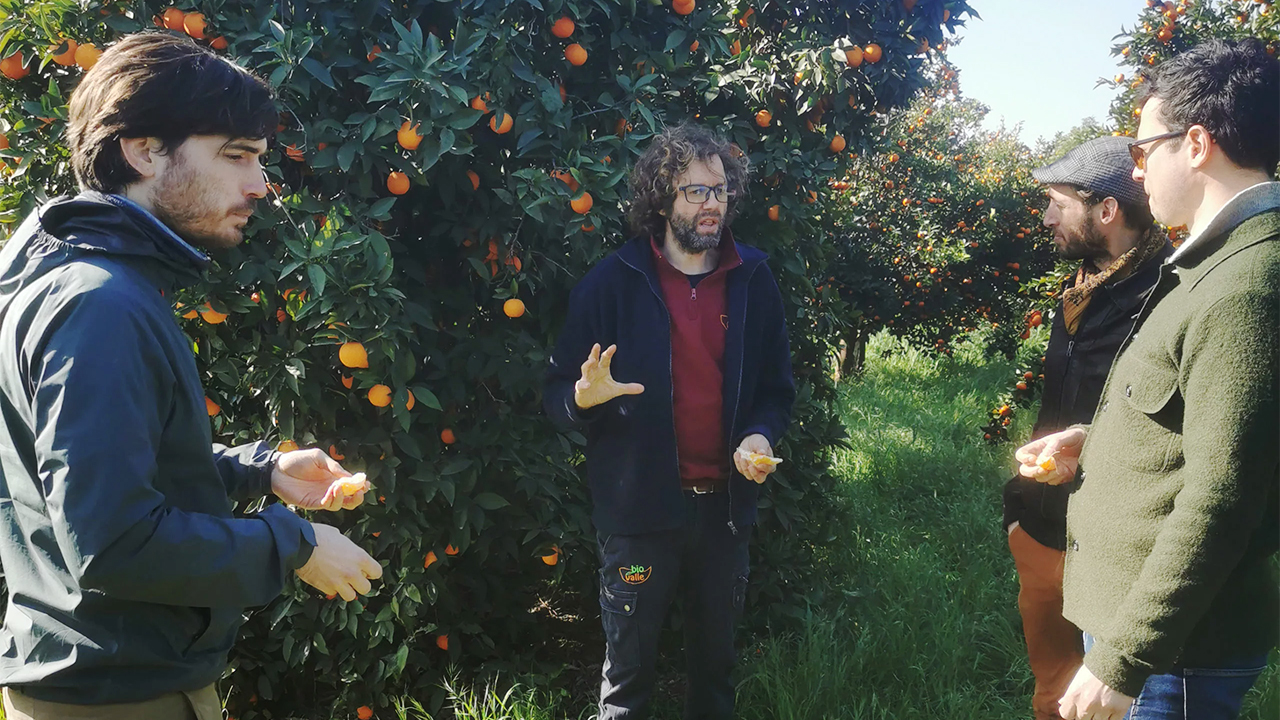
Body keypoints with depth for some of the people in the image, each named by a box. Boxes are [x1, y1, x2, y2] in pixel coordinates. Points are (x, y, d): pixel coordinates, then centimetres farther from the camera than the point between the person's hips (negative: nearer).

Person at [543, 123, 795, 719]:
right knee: (630, 672, 8)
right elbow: (558, 393, -5)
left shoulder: (753, 281, 3)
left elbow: (776, 388, 10)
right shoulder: (614, 282, -7)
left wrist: (760, 436, -10)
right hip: (641, 507, -3)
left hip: (725, 504, 3)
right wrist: (584, 397, -27)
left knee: (716, 657, 19)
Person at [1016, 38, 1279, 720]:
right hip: (1129, 604, 9)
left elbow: (1219, 502, -26)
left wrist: (1121, 661, -23)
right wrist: (1089, 441, 9)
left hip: (1173, 645, -9)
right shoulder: (1218, 262, 10)